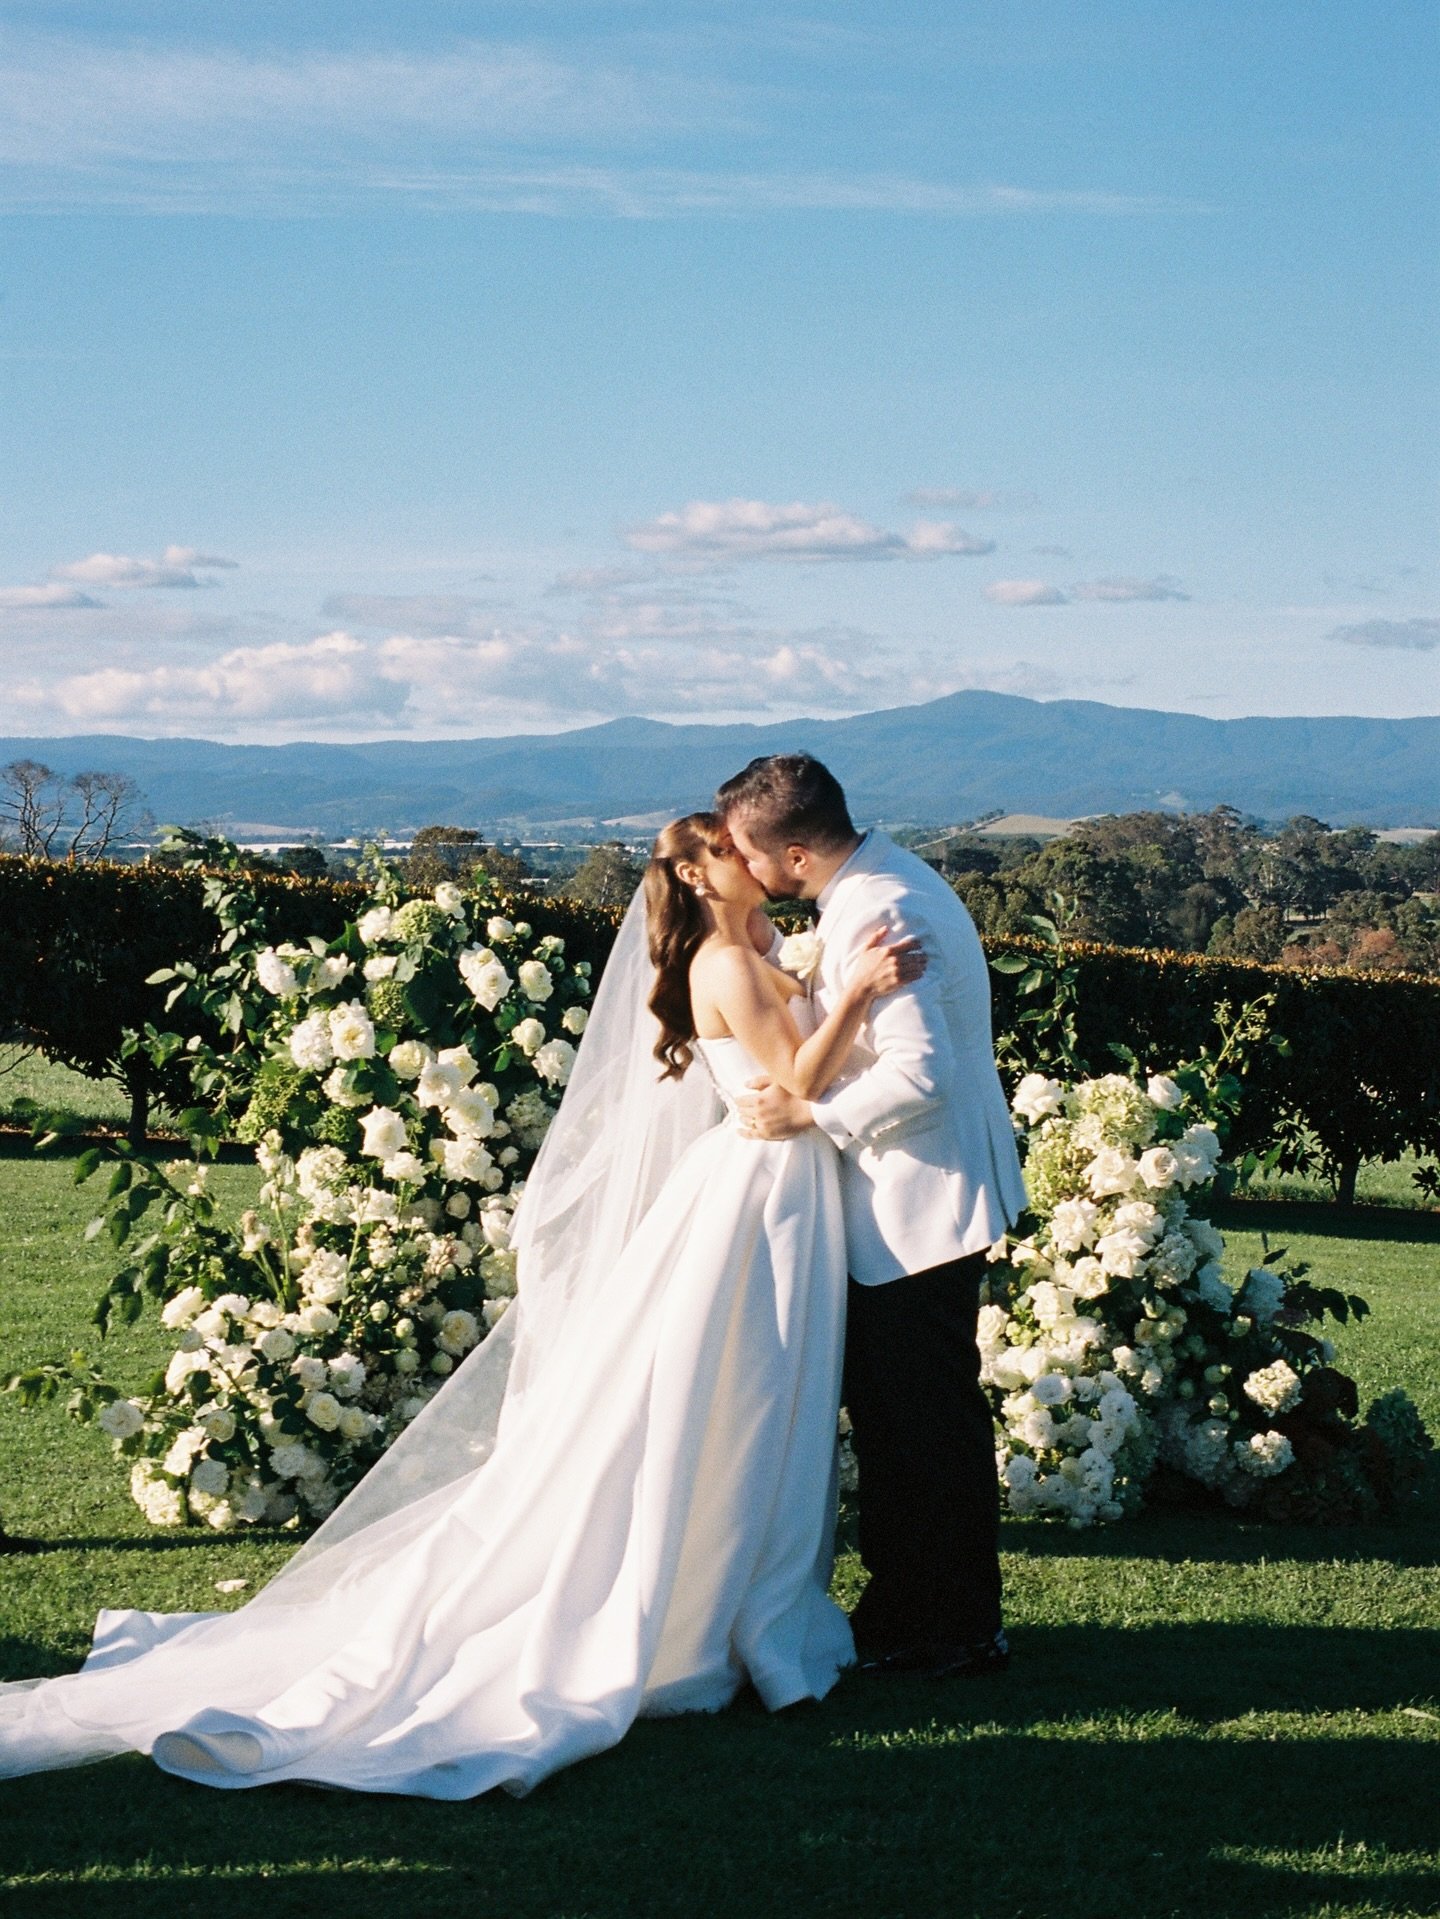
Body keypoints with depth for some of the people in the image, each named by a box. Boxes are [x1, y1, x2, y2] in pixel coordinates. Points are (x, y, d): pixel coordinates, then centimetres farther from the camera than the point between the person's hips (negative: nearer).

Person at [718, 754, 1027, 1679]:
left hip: (919, 1208, -11)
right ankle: (904, 1612, 26)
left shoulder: (876, 915, -23)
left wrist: (809, 1114, -18)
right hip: (920, 1196, 11)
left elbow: (920, 1073, -29)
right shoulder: (884, 876, 9)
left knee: (922, 1419, 0)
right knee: (895, 1413, 16)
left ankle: (958, 1634, 11)